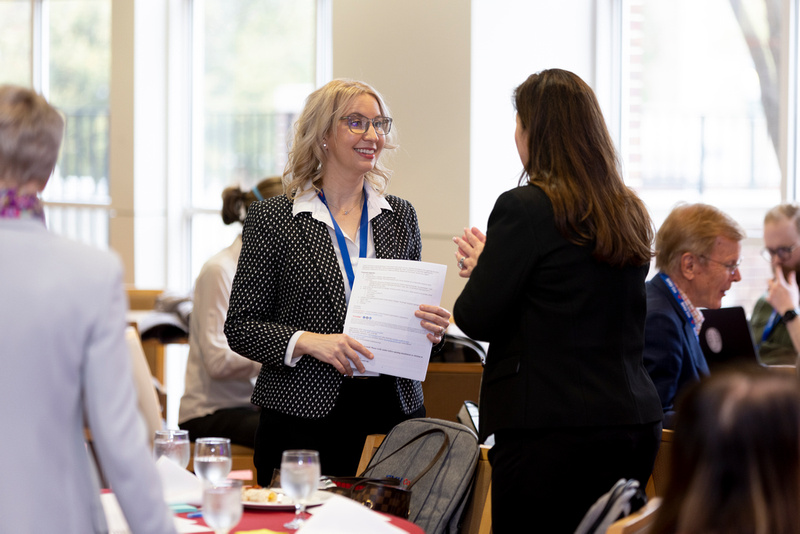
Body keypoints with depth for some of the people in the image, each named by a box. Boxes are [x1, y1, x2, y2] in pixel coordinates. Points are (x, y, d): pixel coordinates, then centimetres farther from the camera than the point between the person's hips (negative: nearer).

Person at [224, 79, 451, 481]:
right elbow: (241, 326, -2)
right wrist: (308, 342, -18)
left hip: (394, 414, 3)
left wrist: (432, 328, -4)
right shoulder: (273, 218, 0)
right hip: (303, 418, -3)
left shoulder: (400, 215, 12)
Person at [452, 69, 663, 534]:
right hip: (636, 422, 7)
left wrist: (481, 264, 11)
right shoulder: (631, 213, 11)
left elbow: (474, 320, -10)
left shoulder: (524, 208, -12)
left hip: (551, 429, -7)